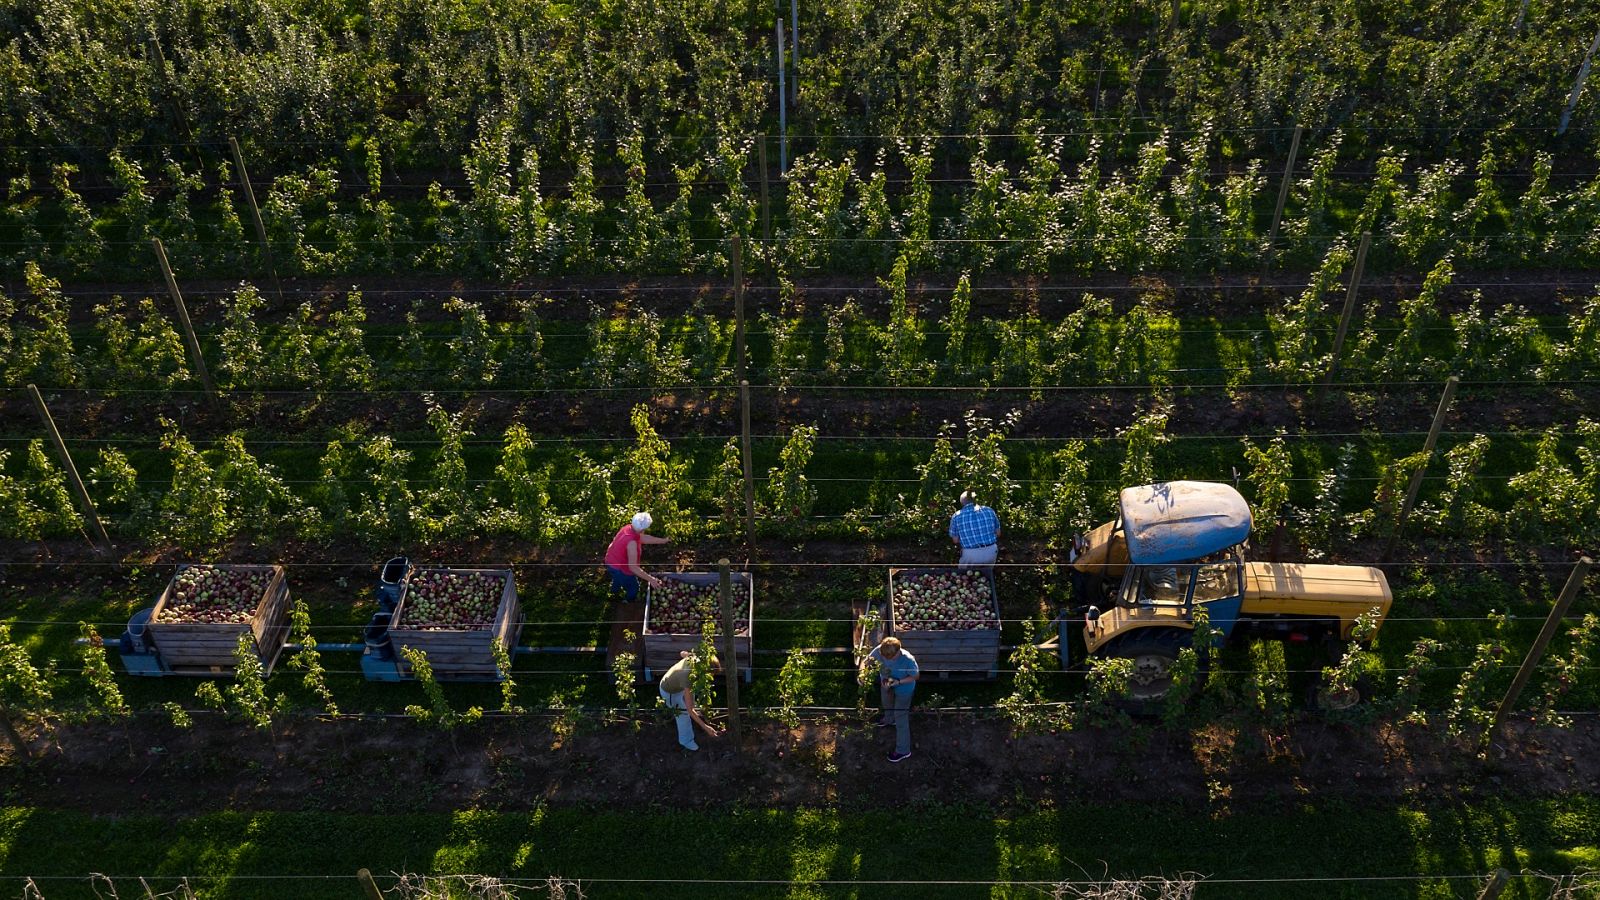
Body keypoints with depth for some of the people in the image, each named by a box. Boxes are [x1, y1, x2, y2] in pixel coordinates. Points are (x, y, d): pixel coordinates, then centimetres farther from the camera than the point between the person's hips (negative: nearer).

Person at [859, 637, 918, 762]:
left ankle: (903, 751, 28)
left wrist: (898, 682, -33)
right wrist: (862, 673, -37)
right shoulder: (879, 650, -33)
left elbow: (916, 676, -23)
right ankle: (889, 719, 71)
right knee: (886, 703, 34)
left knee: (900, 718, 8)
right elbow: (866, 661, -17)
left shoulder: (908, 660, -41)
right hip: (886, 683, 5)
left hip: (903, 689, -5)